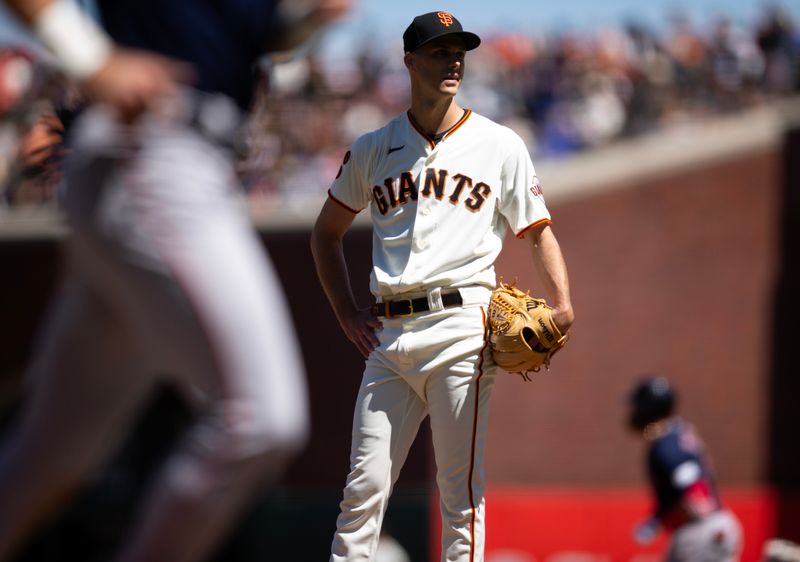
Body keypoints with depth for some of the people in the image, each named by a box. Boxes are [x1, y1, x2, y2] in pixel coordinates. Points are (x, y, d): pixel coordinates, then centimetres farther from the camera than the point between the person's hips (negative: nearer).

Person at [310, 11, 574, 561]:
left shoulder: (500, 145, 8)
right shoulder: (373, 149, 14)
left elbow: (539, 232, 7)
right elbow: (326, 233, 23)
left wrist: (563, 306, -10)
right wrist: (348, 314, 11)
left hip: (461, 326, -2)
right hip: (388, 334, 3)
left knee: (461, 490, -5)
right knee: (364, 486, 0)